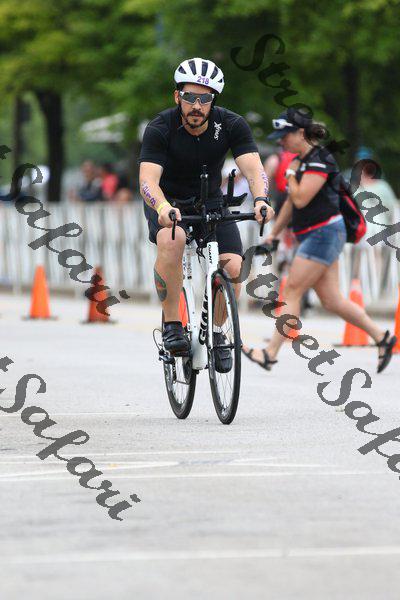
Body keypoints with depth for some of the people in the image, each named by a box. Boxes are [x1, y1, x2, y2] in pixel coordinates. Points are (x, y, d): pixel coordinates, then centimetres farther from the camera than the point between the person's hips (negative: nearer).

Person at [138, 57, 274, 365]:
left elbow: (253, 169, -28)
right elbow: (148, 180, -34)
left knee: (232, 268, -19)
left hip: (210, 201, 2)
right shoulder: (161, 129, -24)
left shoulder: (231, 125, -18)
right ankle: (172, 325, -23)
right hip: (168, 200, -2)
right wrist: (163, 207, -56)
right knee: (171, 240, -36)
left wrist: (260, 199, -50)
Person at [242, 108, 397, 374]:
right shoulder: (302, 160, 15)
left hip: (324, 233, -10)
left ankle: (270, 354, -8)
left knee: (292, 292, -9)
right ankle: (382, 337, 12)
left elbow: (300, 199, -21)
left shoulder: (320, 160, -14)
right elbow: (291, 202, 24)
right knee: (332, 300, 7)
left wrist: (291, 173, -6)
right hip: (314, 236, 10)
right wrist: (274, 233, 24)